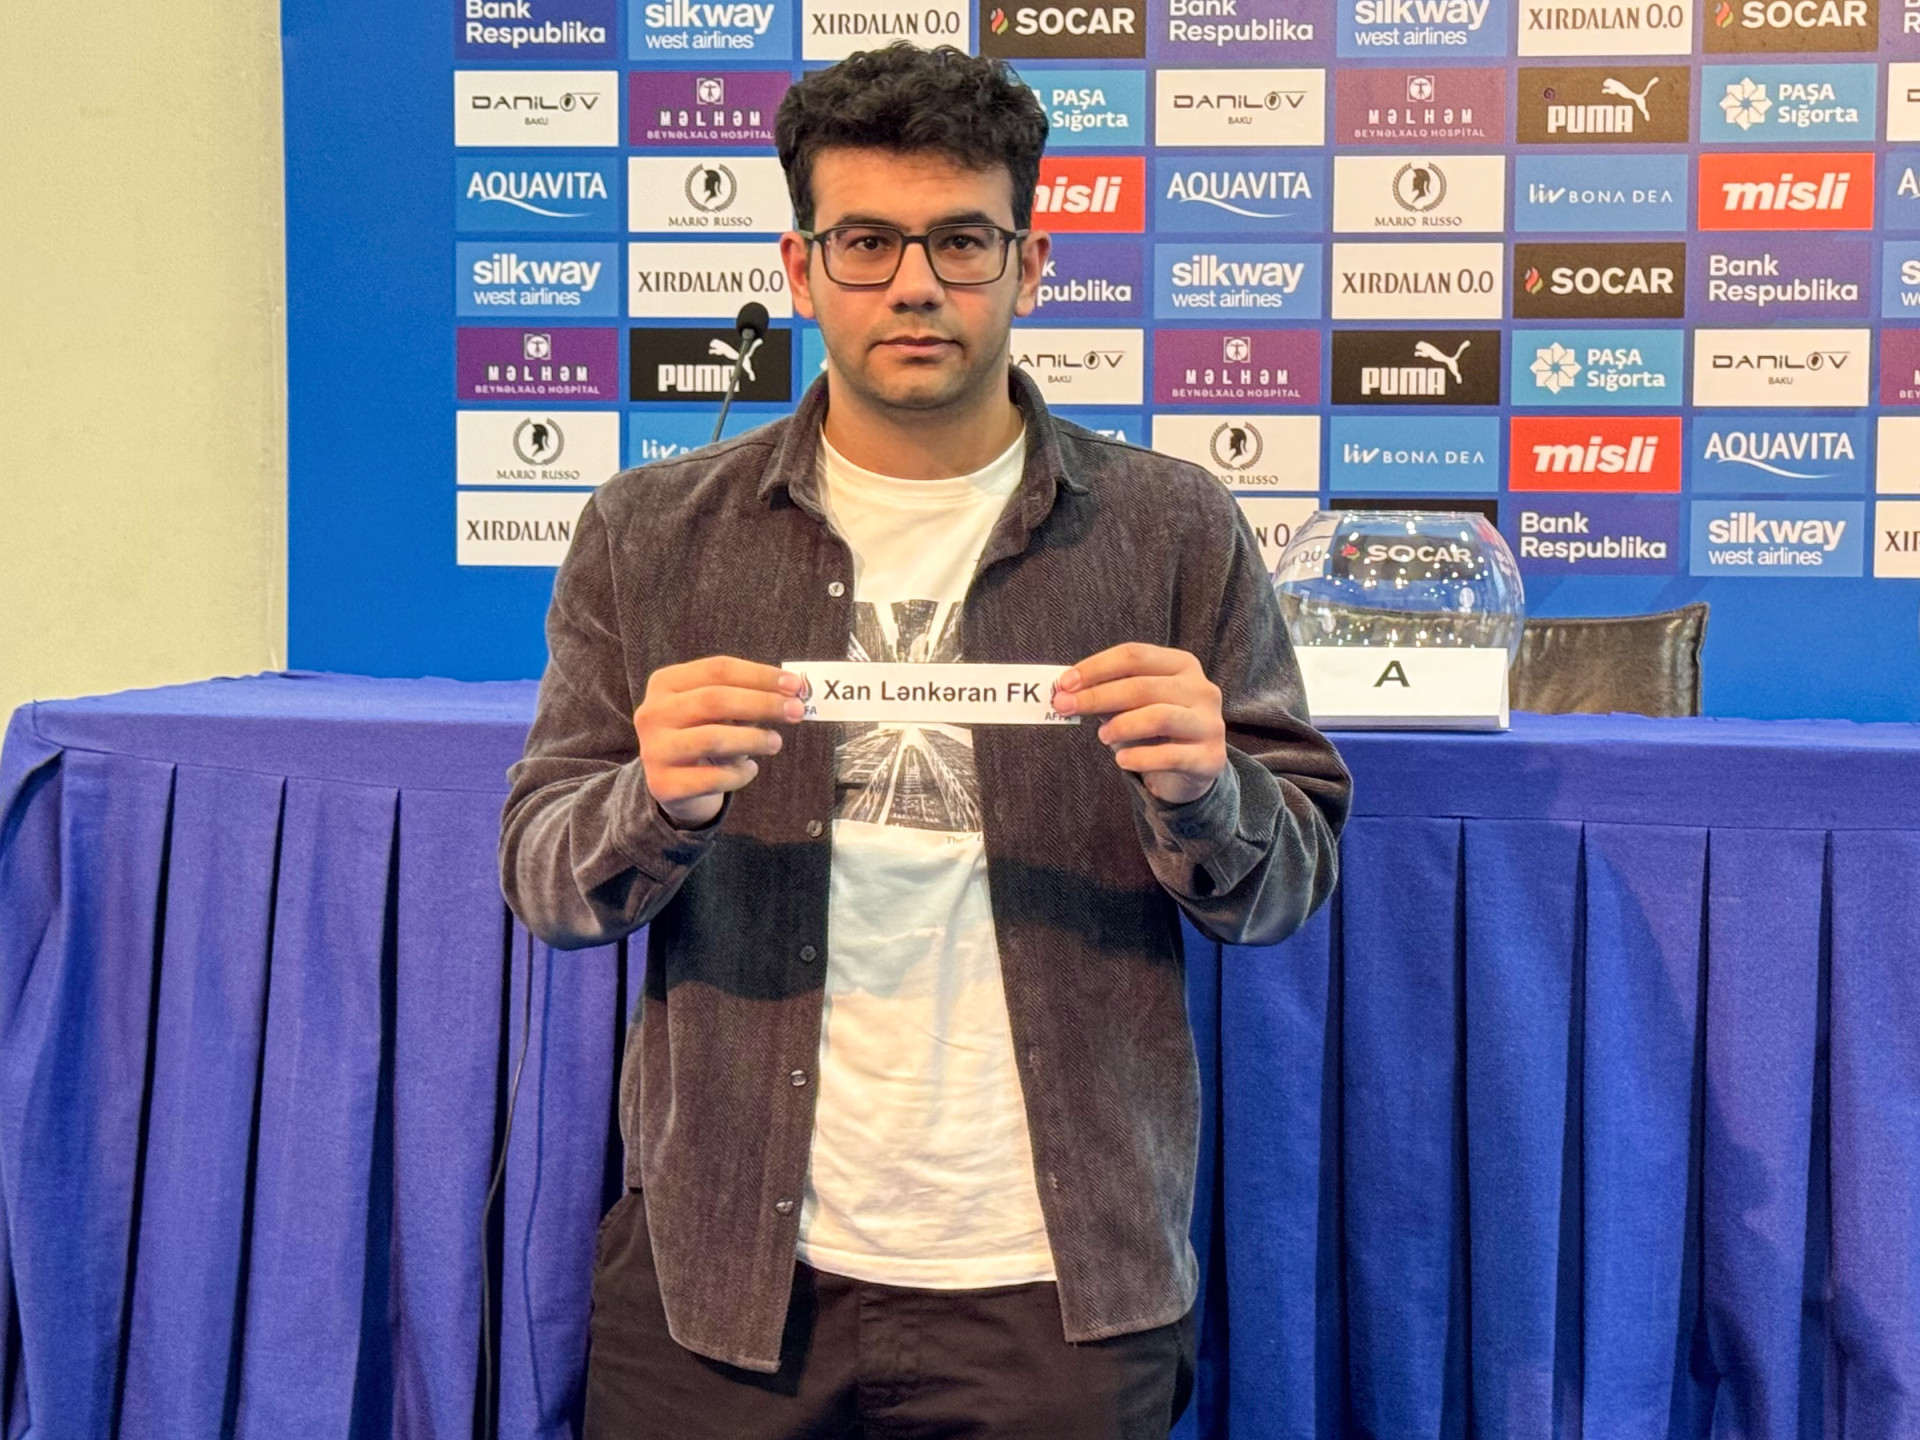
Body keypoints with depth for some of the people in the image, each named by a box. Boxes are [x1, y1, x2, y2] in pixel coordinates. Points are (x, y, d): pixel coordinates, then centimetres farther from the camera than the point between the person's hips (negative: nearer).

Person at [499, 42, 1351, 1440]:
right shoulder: (652, 534, 3)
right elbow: (543, 879, 2)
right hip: (719, 1264, 1)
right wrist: (658, 803, -20)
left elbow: (1289, 883, 1)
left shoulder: (1172, 531, 0)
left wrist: (1202, 796, -21)